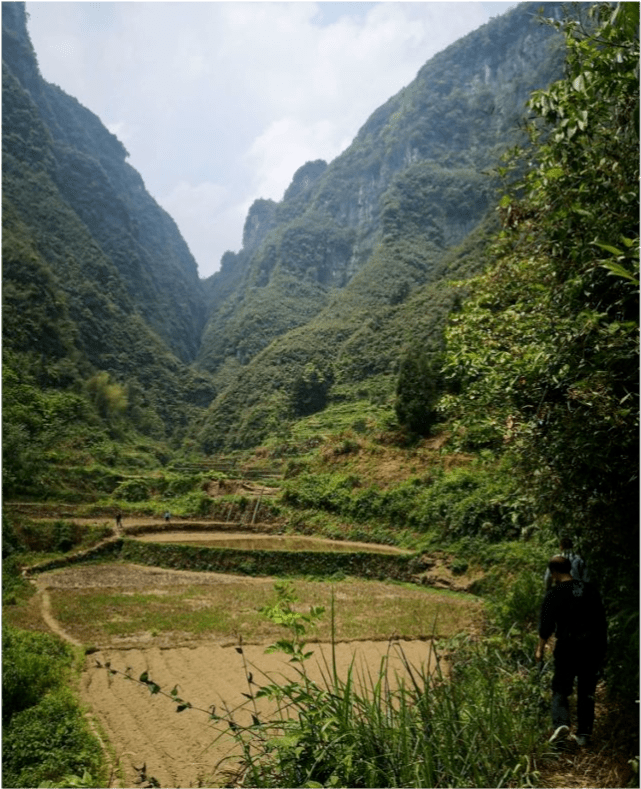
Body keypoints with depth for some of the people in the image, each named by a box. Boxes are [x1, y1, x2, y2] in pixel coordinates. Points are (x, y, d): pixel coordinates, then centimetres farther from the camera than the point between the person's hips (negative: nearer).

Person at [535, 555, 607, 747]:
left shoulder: (553, 595, -8)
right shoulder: (590, 589, 3)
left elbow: (546, 626, -8)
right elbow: (601, 619, 8)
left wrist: (540, 649, 4)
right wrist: (602, 645, 19)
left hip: (568, 647, -3)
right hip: (594, 646, 4)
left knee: (560, 690, 8)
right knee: (586, 692, 13)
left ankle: (561, 723, -13)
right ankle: (584, 733, 15)